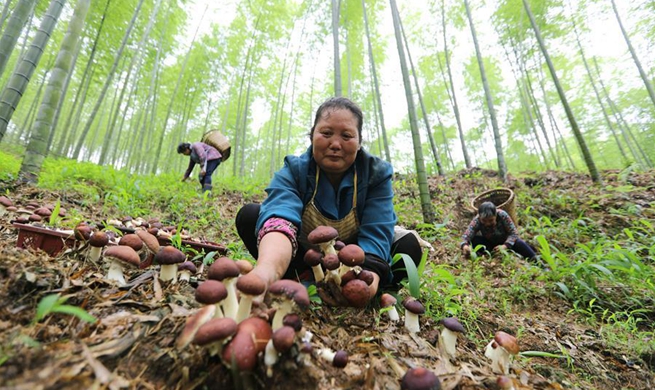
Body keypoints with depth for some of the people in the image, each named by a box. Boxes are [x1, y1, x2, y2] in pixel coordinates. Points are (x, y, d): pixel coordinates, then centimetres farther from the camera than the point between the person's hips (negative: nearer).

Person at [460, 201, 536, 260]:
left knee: (519, 243, -29)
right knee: (474, 240, -28)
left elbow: (514, 233, -27)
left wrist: (505, 246, -43)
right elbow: (466, 235, -36)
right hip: (490, 243, 0)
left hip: (506, 242, 0)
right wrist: (465, 245, -59)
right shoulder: (477, 220, -30)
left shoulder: (502, 215, -30)